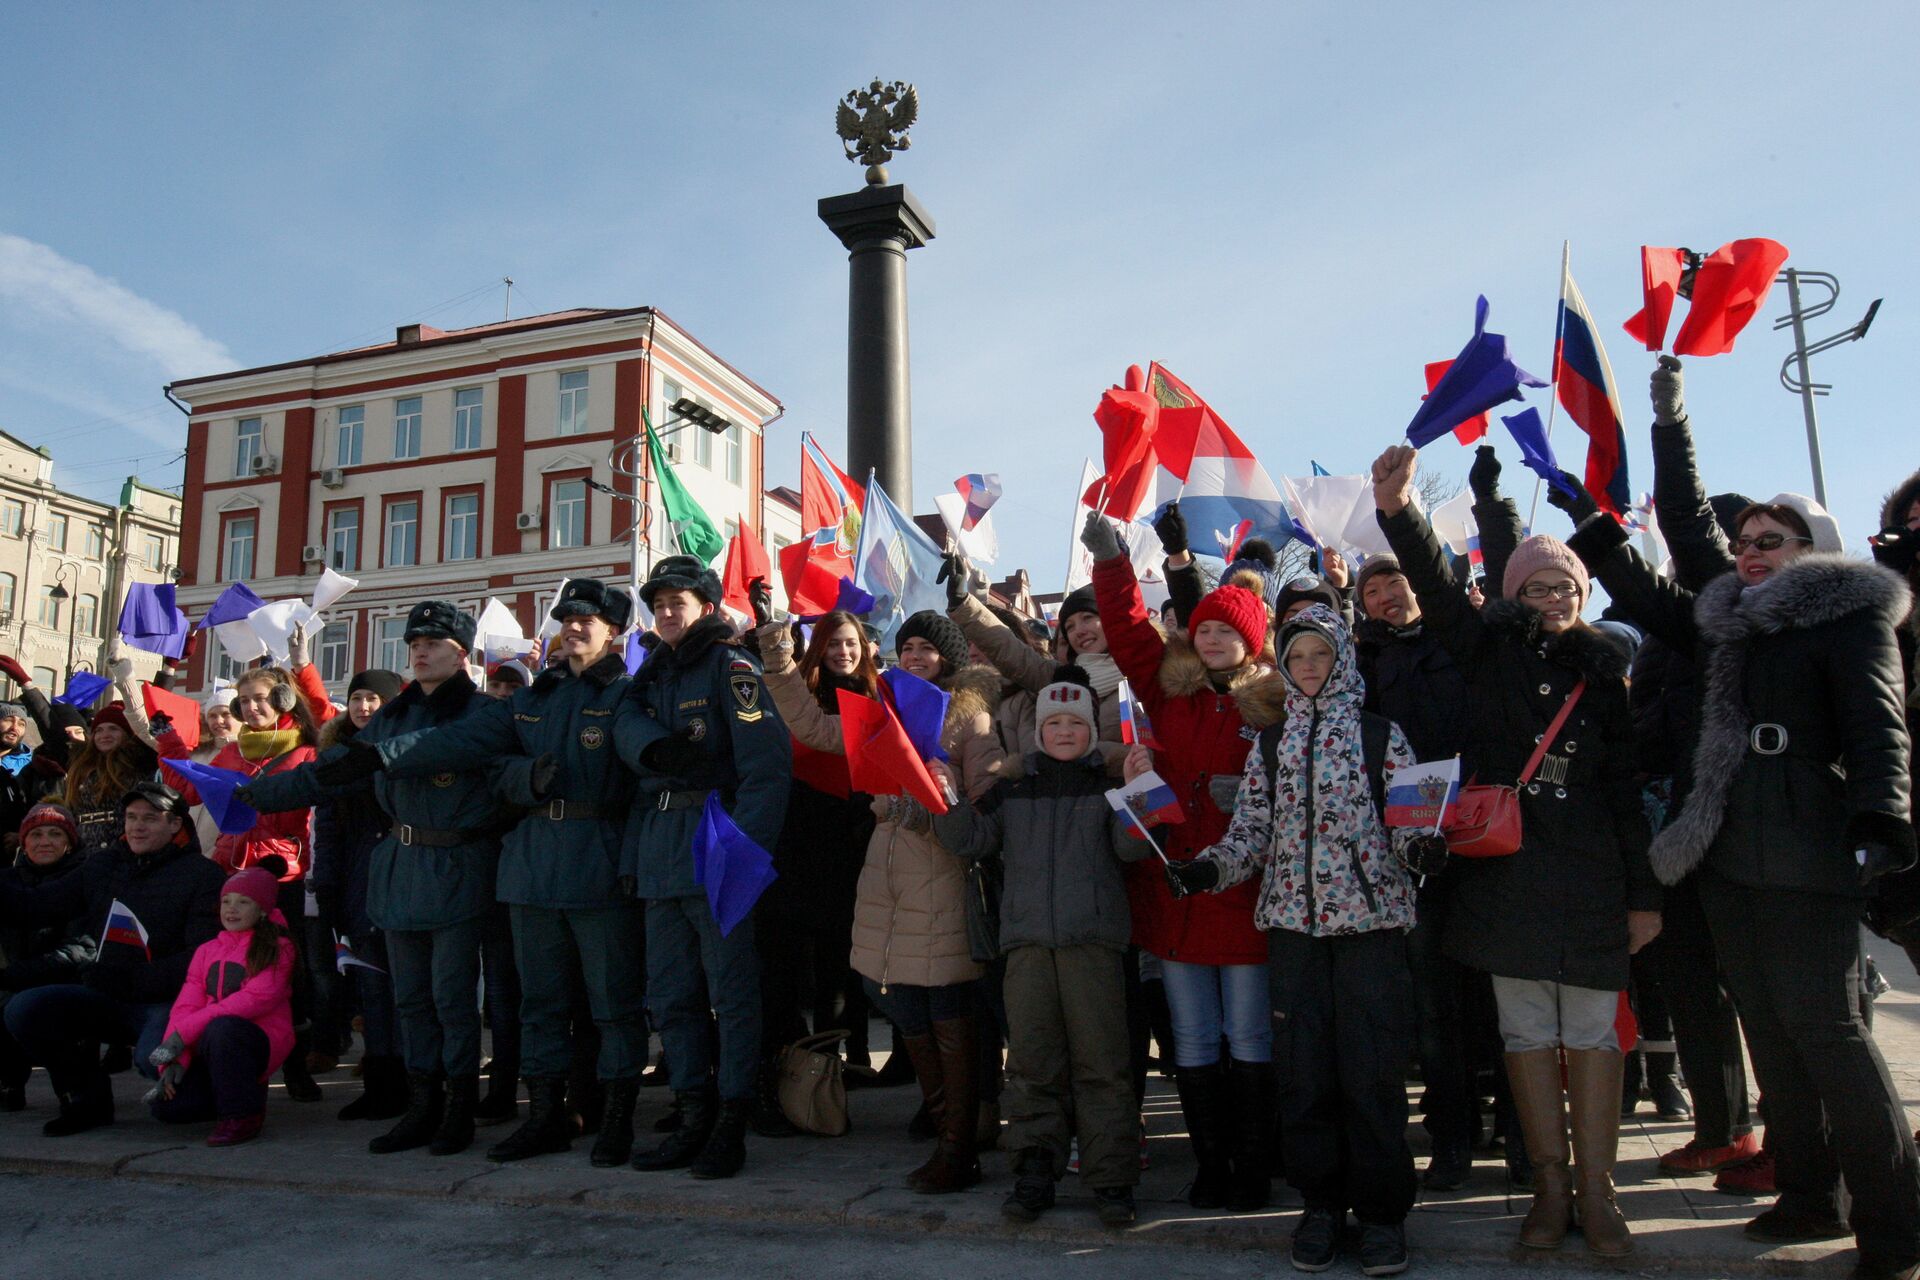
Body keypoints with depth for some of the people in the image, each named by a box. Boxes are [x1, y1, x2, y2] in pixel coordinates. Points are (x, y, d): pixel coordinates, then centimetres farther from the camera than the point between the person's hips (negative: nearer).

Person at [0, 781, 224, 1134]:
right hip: (105, 1000, 6)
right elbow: (34, 905, 13)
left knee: (153, 1058, -34)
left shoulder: (203, 875, -6)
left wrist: (130, 980, -21)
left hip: (171, 1002, -6)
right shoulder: (103, 865, 15)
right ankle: (88, 1097, 5)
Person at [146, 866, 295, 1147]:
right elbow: (185, 1005, 4)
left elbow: (256, 998, -17)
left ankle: (243, 1115, -18)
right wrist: (176, 1059, -12)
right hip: (209, 1052, 5)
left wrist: (184, 1032, -20)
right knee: (164, 1104, -16)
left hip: (259, 1042, -5)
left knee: (221, 1028, -36)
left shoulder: (276, 949, -3)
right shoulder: (206, 951, 15)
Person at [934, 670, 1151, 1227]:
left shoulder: (1108, 783, 6)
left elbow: (1131, 847, -5)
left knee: (1100, 1061, -1)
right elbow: (972, 841, 11)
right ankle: (1034, 1174, 17)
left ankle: (1111, 1180, 9)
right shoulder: (1012, 788, 15)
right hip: (1027, 940, 3)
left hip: (1093, 938, -3)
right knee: (1031, 1061, 6)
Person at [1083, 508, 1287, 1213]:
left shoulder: (1275, 704, -2)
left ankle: (1252, 1168, 22)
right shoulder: (1171, 688, 5)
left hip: (1244, 886, -3)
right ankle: (1211, 1162, 26)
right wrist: (1110, 559, -10)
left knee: (1249, 1036, 6)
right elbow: (1128, 628, 1)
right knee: (1193, 1039, 12)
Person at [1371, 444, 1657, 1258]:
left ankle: (1596, 1190, 14)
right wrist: (1398, 511, -28)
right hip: (1503, 864, 0)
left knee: (1592, 1028, 3)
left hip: (1587, 872, 1)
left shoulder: (1603, 669, 8)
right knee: (1527, 1029, 6)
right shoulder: (1489, 649, 6)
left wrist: (1644, 893, 5)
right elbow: (1435, 588, -11)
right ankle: (1550, 1185, 17)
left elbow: (1625, 786, 7)